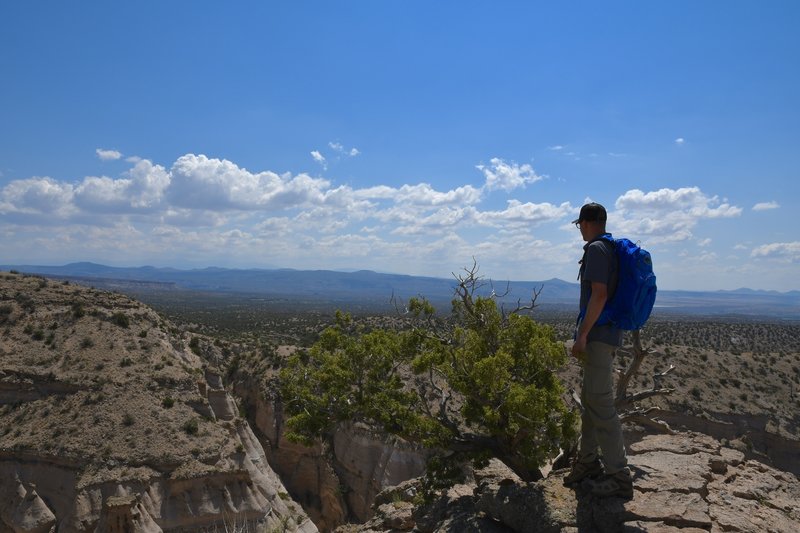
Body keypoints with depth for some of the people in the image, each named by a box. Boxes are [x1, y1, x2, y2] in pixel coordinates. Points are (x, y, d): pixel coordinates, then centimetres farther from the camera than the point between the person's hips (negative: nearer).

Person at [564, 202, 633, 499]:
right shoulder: (612, 249, 18)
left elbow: (599, 294, -22)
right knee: (590, 400, 15)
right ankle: (588, 463, 24)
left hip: (598, 335, -10)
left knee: (600, 403, -9)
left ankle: (618, 477, -4)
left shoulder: (596, 249, -12)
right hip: (607, 334, 10)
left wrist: (582, 335, -20)